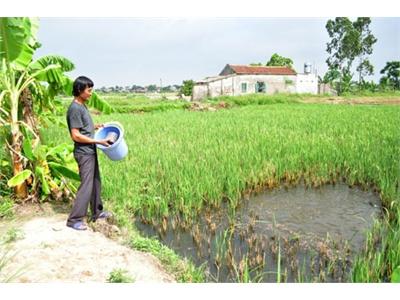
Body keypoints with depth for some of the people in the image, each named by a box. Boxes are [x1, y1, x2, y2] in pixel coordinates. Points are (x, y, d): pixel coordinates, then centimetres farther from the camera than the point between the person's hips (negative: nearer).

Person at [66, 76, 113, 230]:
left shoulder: (82, 106, 11)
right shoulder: (75, 109, -19)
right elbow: (76, 135, -22)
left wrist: (95, 126, 8)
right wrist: (98, 141, -20)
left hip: (90, 151, 10)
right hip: (84, 153, -10)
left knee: (96, 182, 16)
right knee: (86, 185, -5)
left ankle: (97, 212, 29)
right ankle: (74, 219, 5)